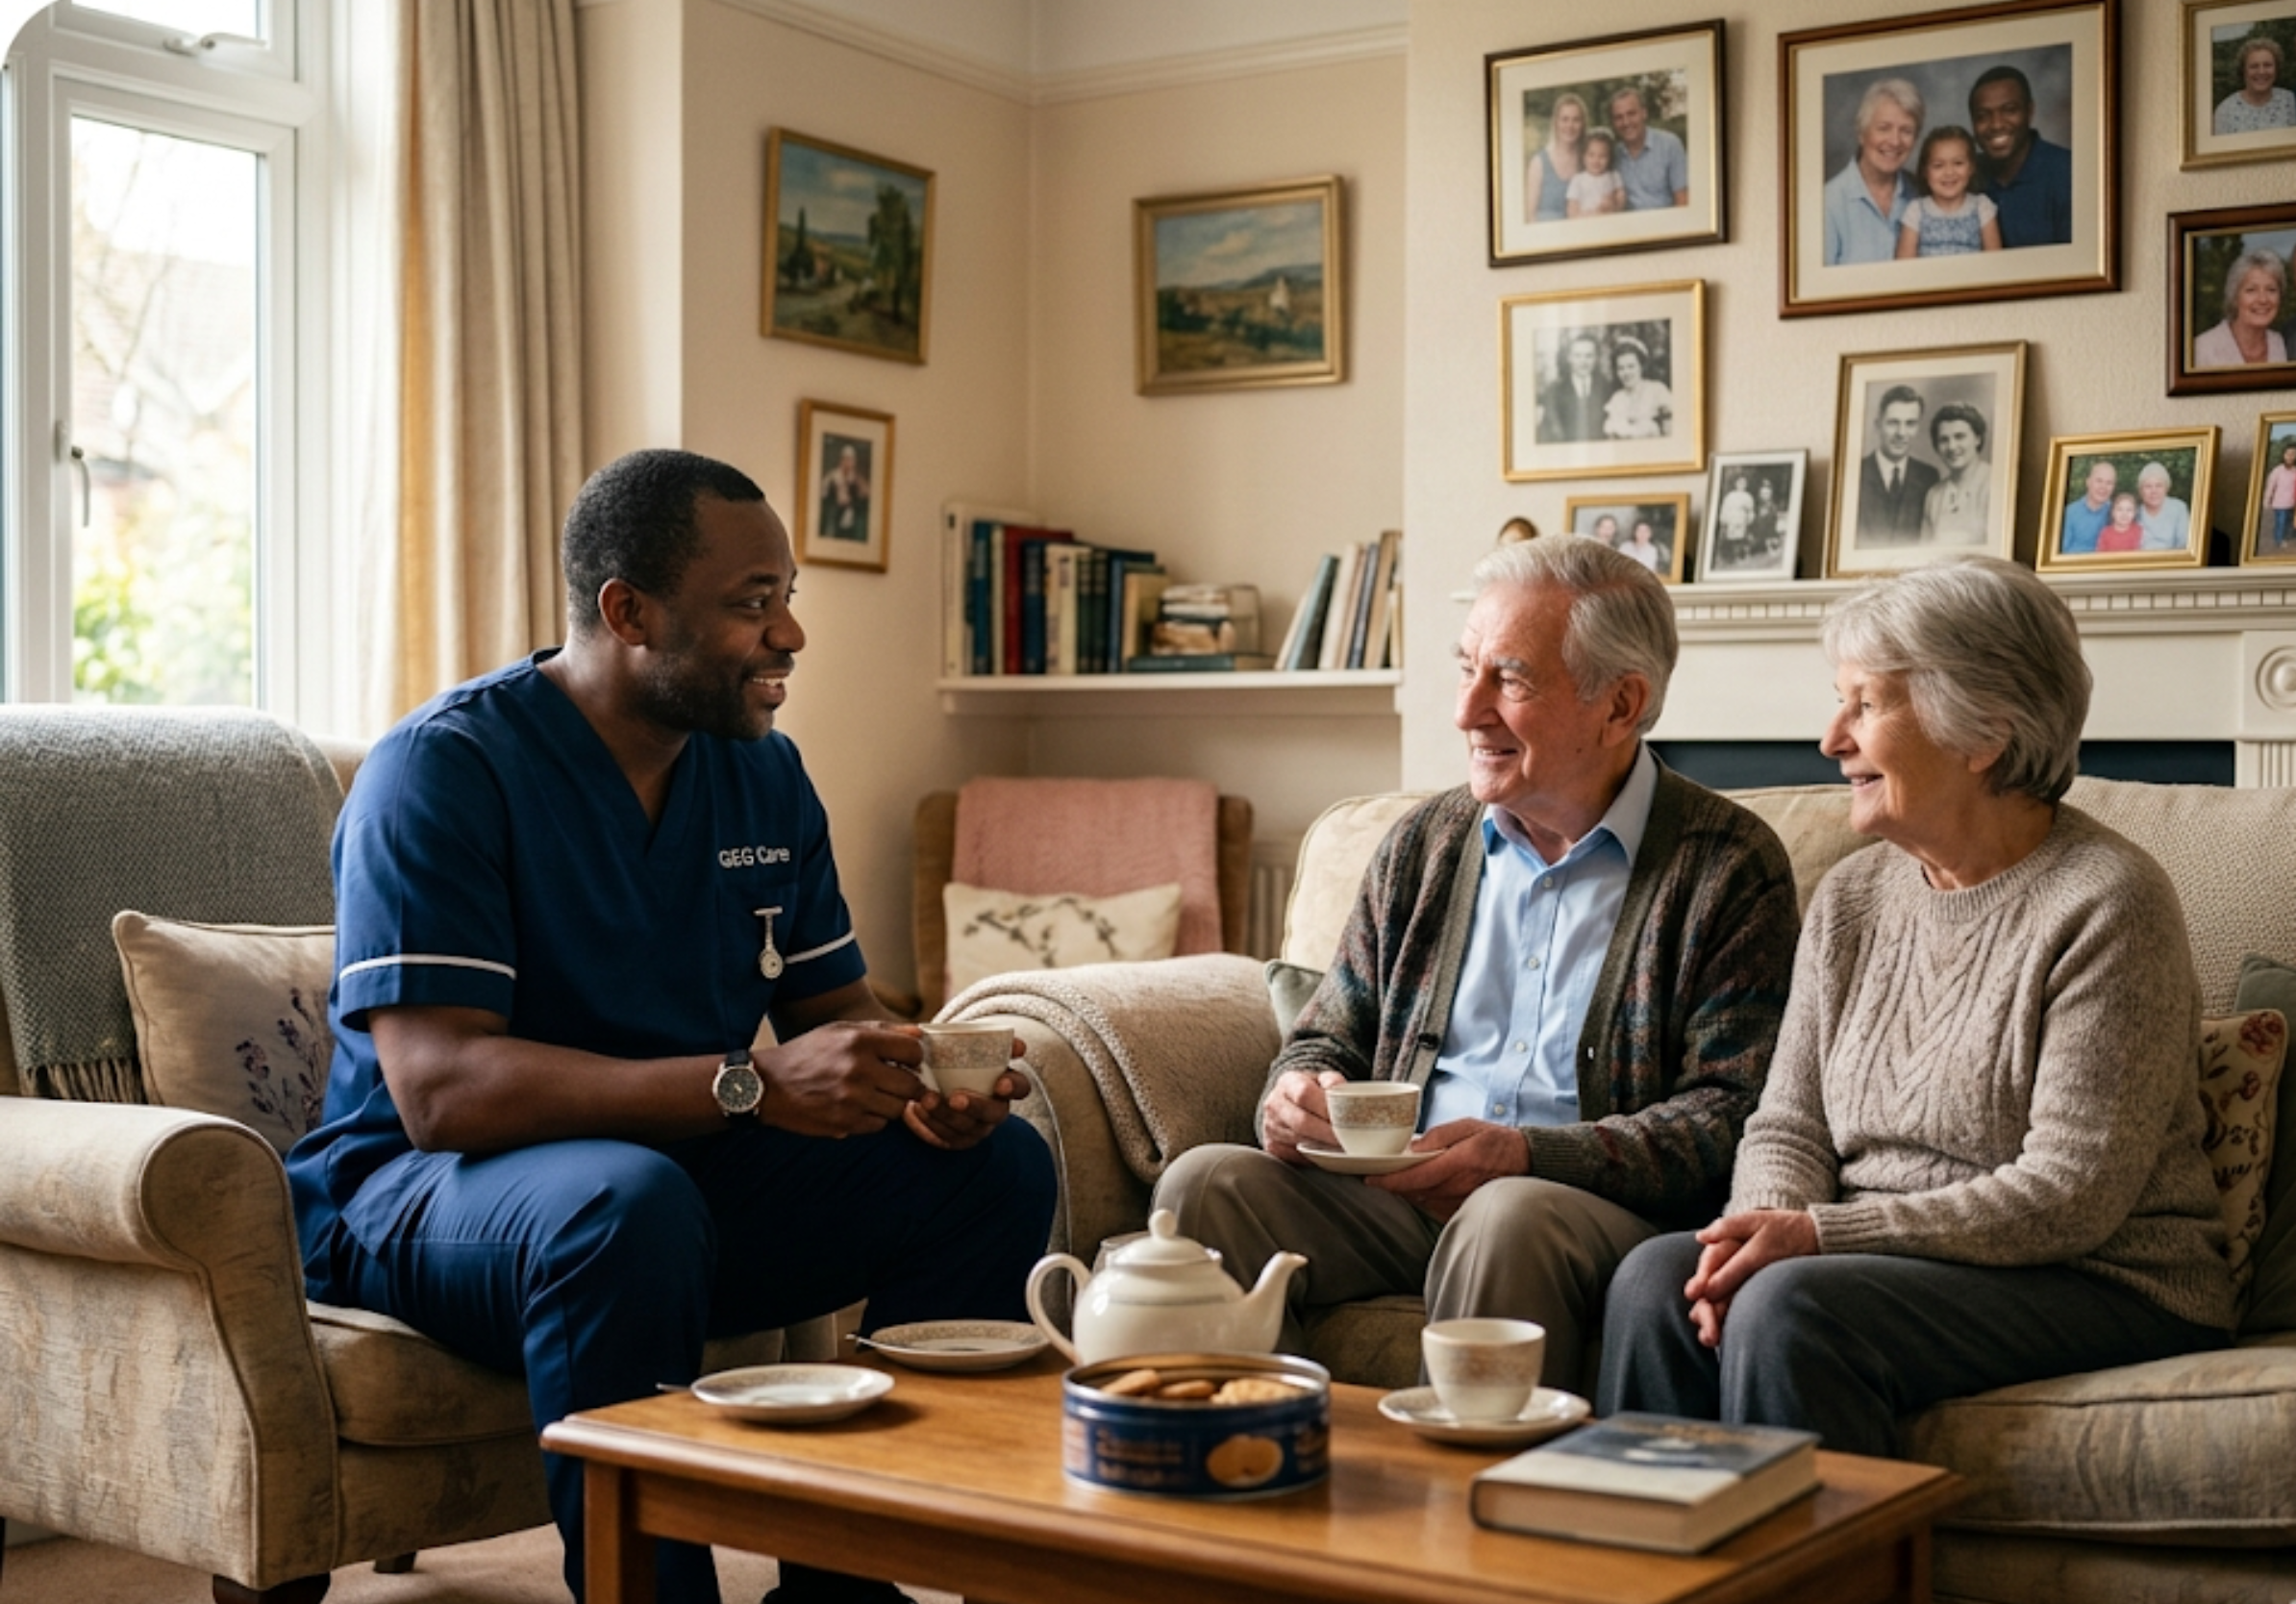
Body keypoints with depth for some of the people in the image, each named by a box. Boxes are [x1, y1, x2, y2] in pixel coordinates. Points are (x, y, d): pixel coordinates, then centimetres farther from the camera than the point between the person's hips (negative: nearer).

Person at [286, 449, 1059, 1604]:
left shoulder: (763, 772, 5)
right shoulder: (442, 770, -17)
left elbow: (832, 1005, 11)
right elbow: (439, 1088, -27)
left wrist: (914, 1085, -15)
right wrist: (752, 1084, -35)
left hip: (687, 1172, 7)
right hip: (424, 1194, -7)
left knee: (996, 1166, -8)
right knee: (630, 1200, -39)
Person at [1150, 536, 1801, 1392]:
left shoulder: (1729, 868, 0)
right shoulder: (1424, 841, 16)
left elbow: (1727, 1114, -7)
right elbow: (1330, 1036, 21)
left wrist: (1530, 1154, -21)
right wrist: (1295, 1097, -5)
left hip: (1609, 1213, -4)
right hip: (1397, 1197, 5)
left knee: (1511, 1217, -37)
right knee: (1207, 1181, -20)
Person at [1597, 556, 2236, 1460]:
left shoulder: (2106, 906, -12)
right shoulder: (1852, 897, 10)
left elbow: (2070, 1196, -18)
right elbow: (1788, 1124, 10)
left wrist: (1819, 1234, -21)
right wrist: (1765, 1226, -14)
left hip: (2105, 1288, -6)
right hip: (1894, 1263, 6)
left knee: (1792, 1308, -31)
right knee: (1658, 1275, -20)